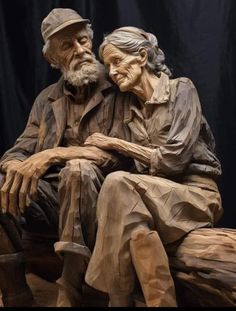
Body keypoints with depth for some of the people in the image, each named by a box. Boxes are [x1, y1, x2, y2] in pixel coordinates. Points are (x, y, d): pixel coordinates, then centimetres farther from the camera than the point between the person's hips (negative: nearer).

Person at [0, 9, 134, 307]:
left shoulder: (118, 92, 0)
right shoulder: (46, 99, 15)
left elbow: (118, 152, -13)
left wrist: (53, 154, -24)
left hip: (95, 195, -4)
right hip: (49, 195, 4)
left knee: (78, 169, -37)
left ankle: (69, 296, -31)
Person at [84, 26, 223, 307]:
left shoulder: (181, 89, -4)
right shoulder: (130, 109, 15)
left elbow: (173, 159, -14)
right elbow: (144, 166, 10)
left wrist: (116, 144, -8)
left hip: (195, 192, -4)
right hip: (156, 194, 5)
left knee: (119, 185, -31)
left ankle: (121, 300, -26)